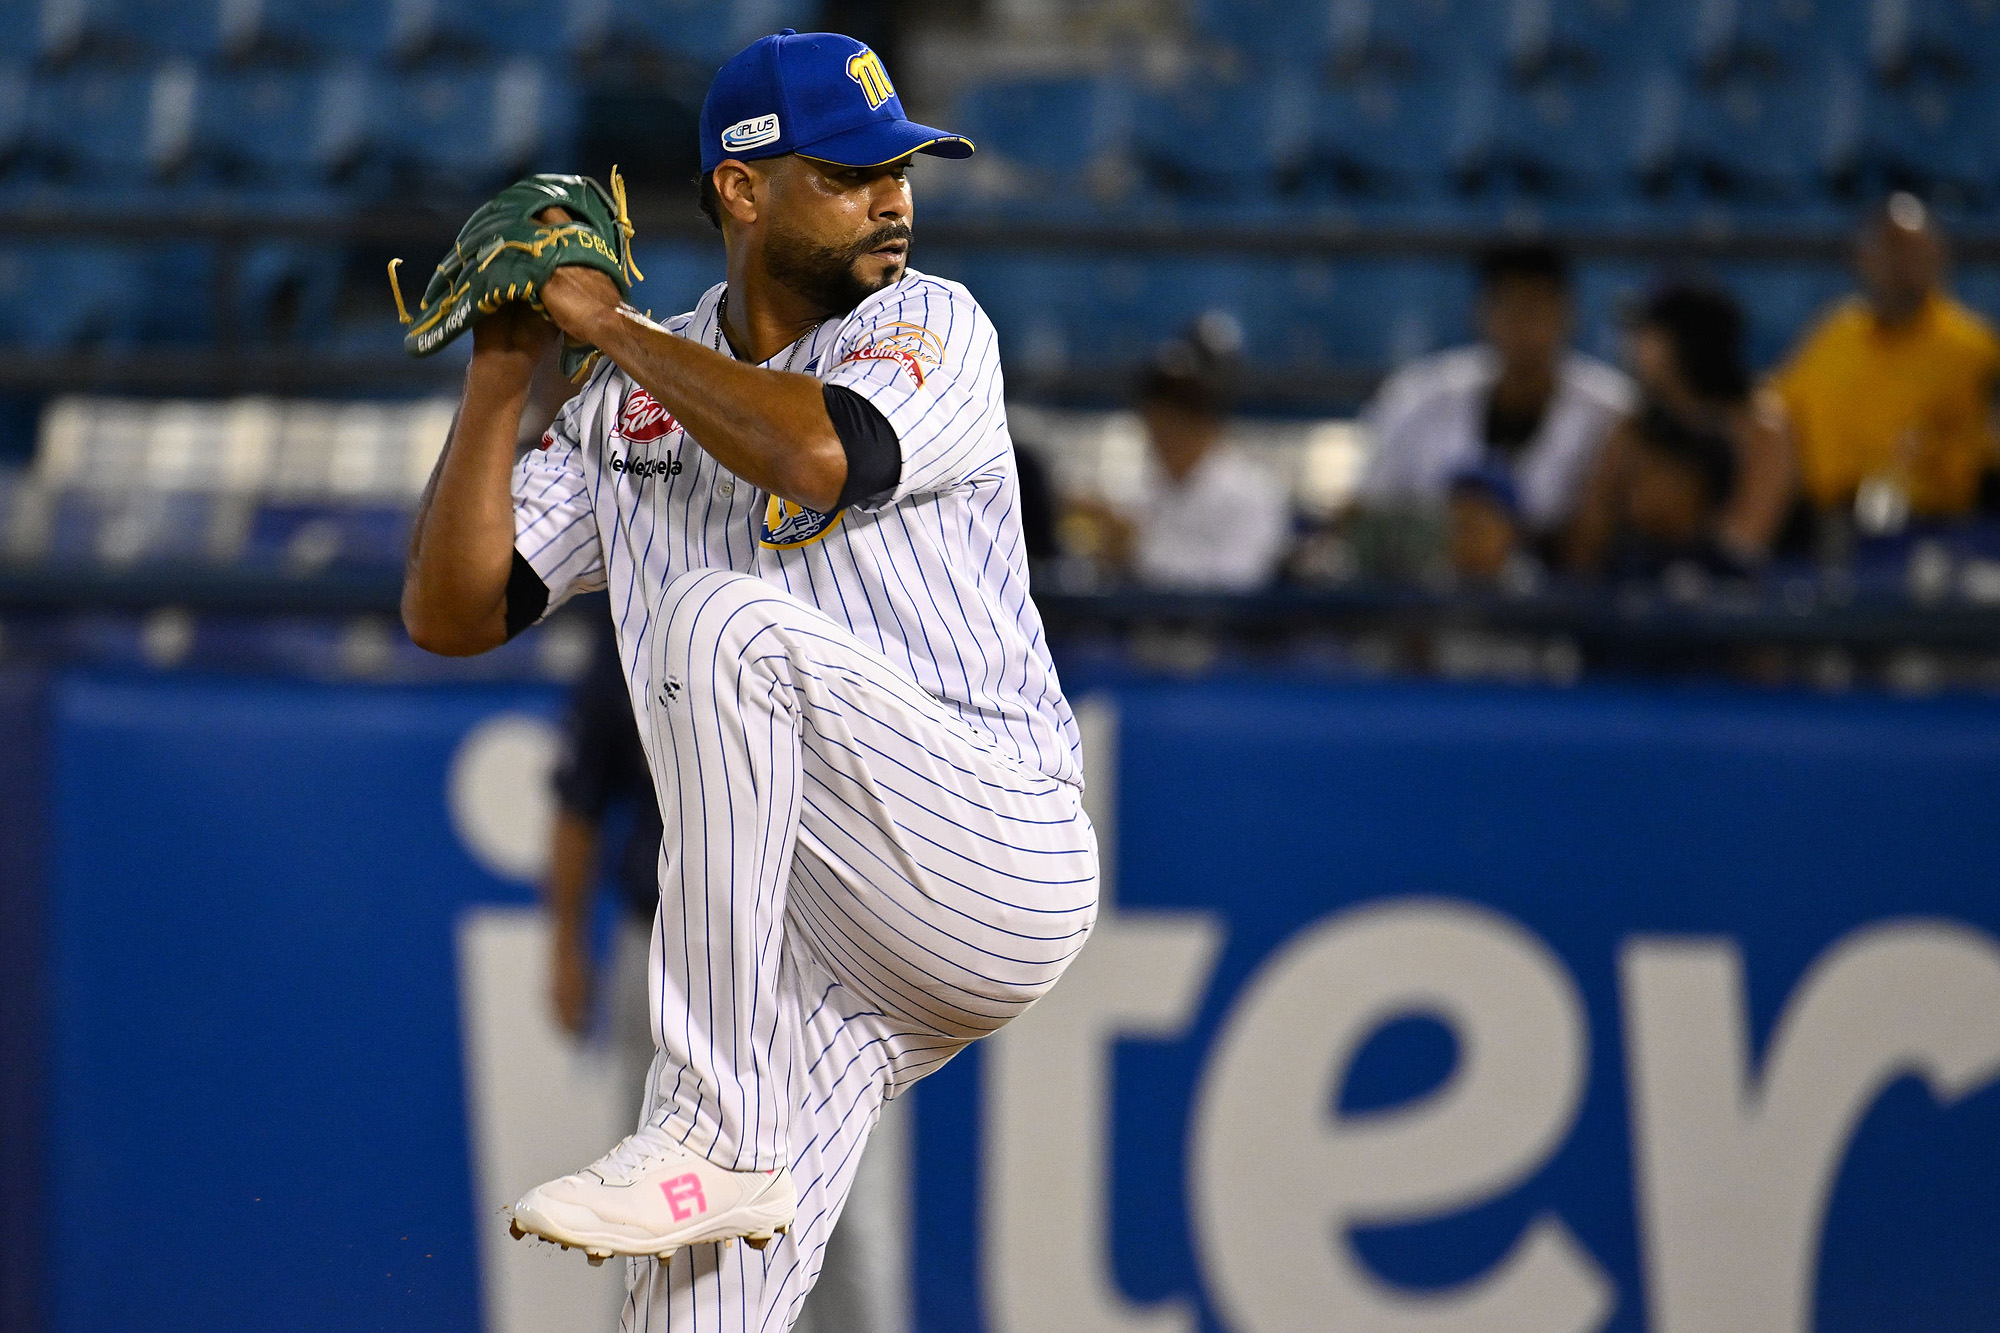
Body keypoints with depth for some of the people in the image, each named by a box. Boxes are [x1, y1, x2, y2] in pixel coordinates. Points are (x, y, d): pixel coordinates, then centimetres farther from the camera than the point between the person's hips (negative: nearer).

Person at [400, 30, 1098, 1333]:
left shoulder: (933, 328, 0)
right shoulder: (634, 405, 14)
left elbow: (818, 457, -21)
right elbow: (452, 612, 10)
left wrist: (609, 326, -8)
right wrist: (506, 368, 2)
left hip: (1001, 867, -5)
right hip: (817, 933, 5)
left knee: (722, 620, -28)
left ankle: (717, 1138, -29)